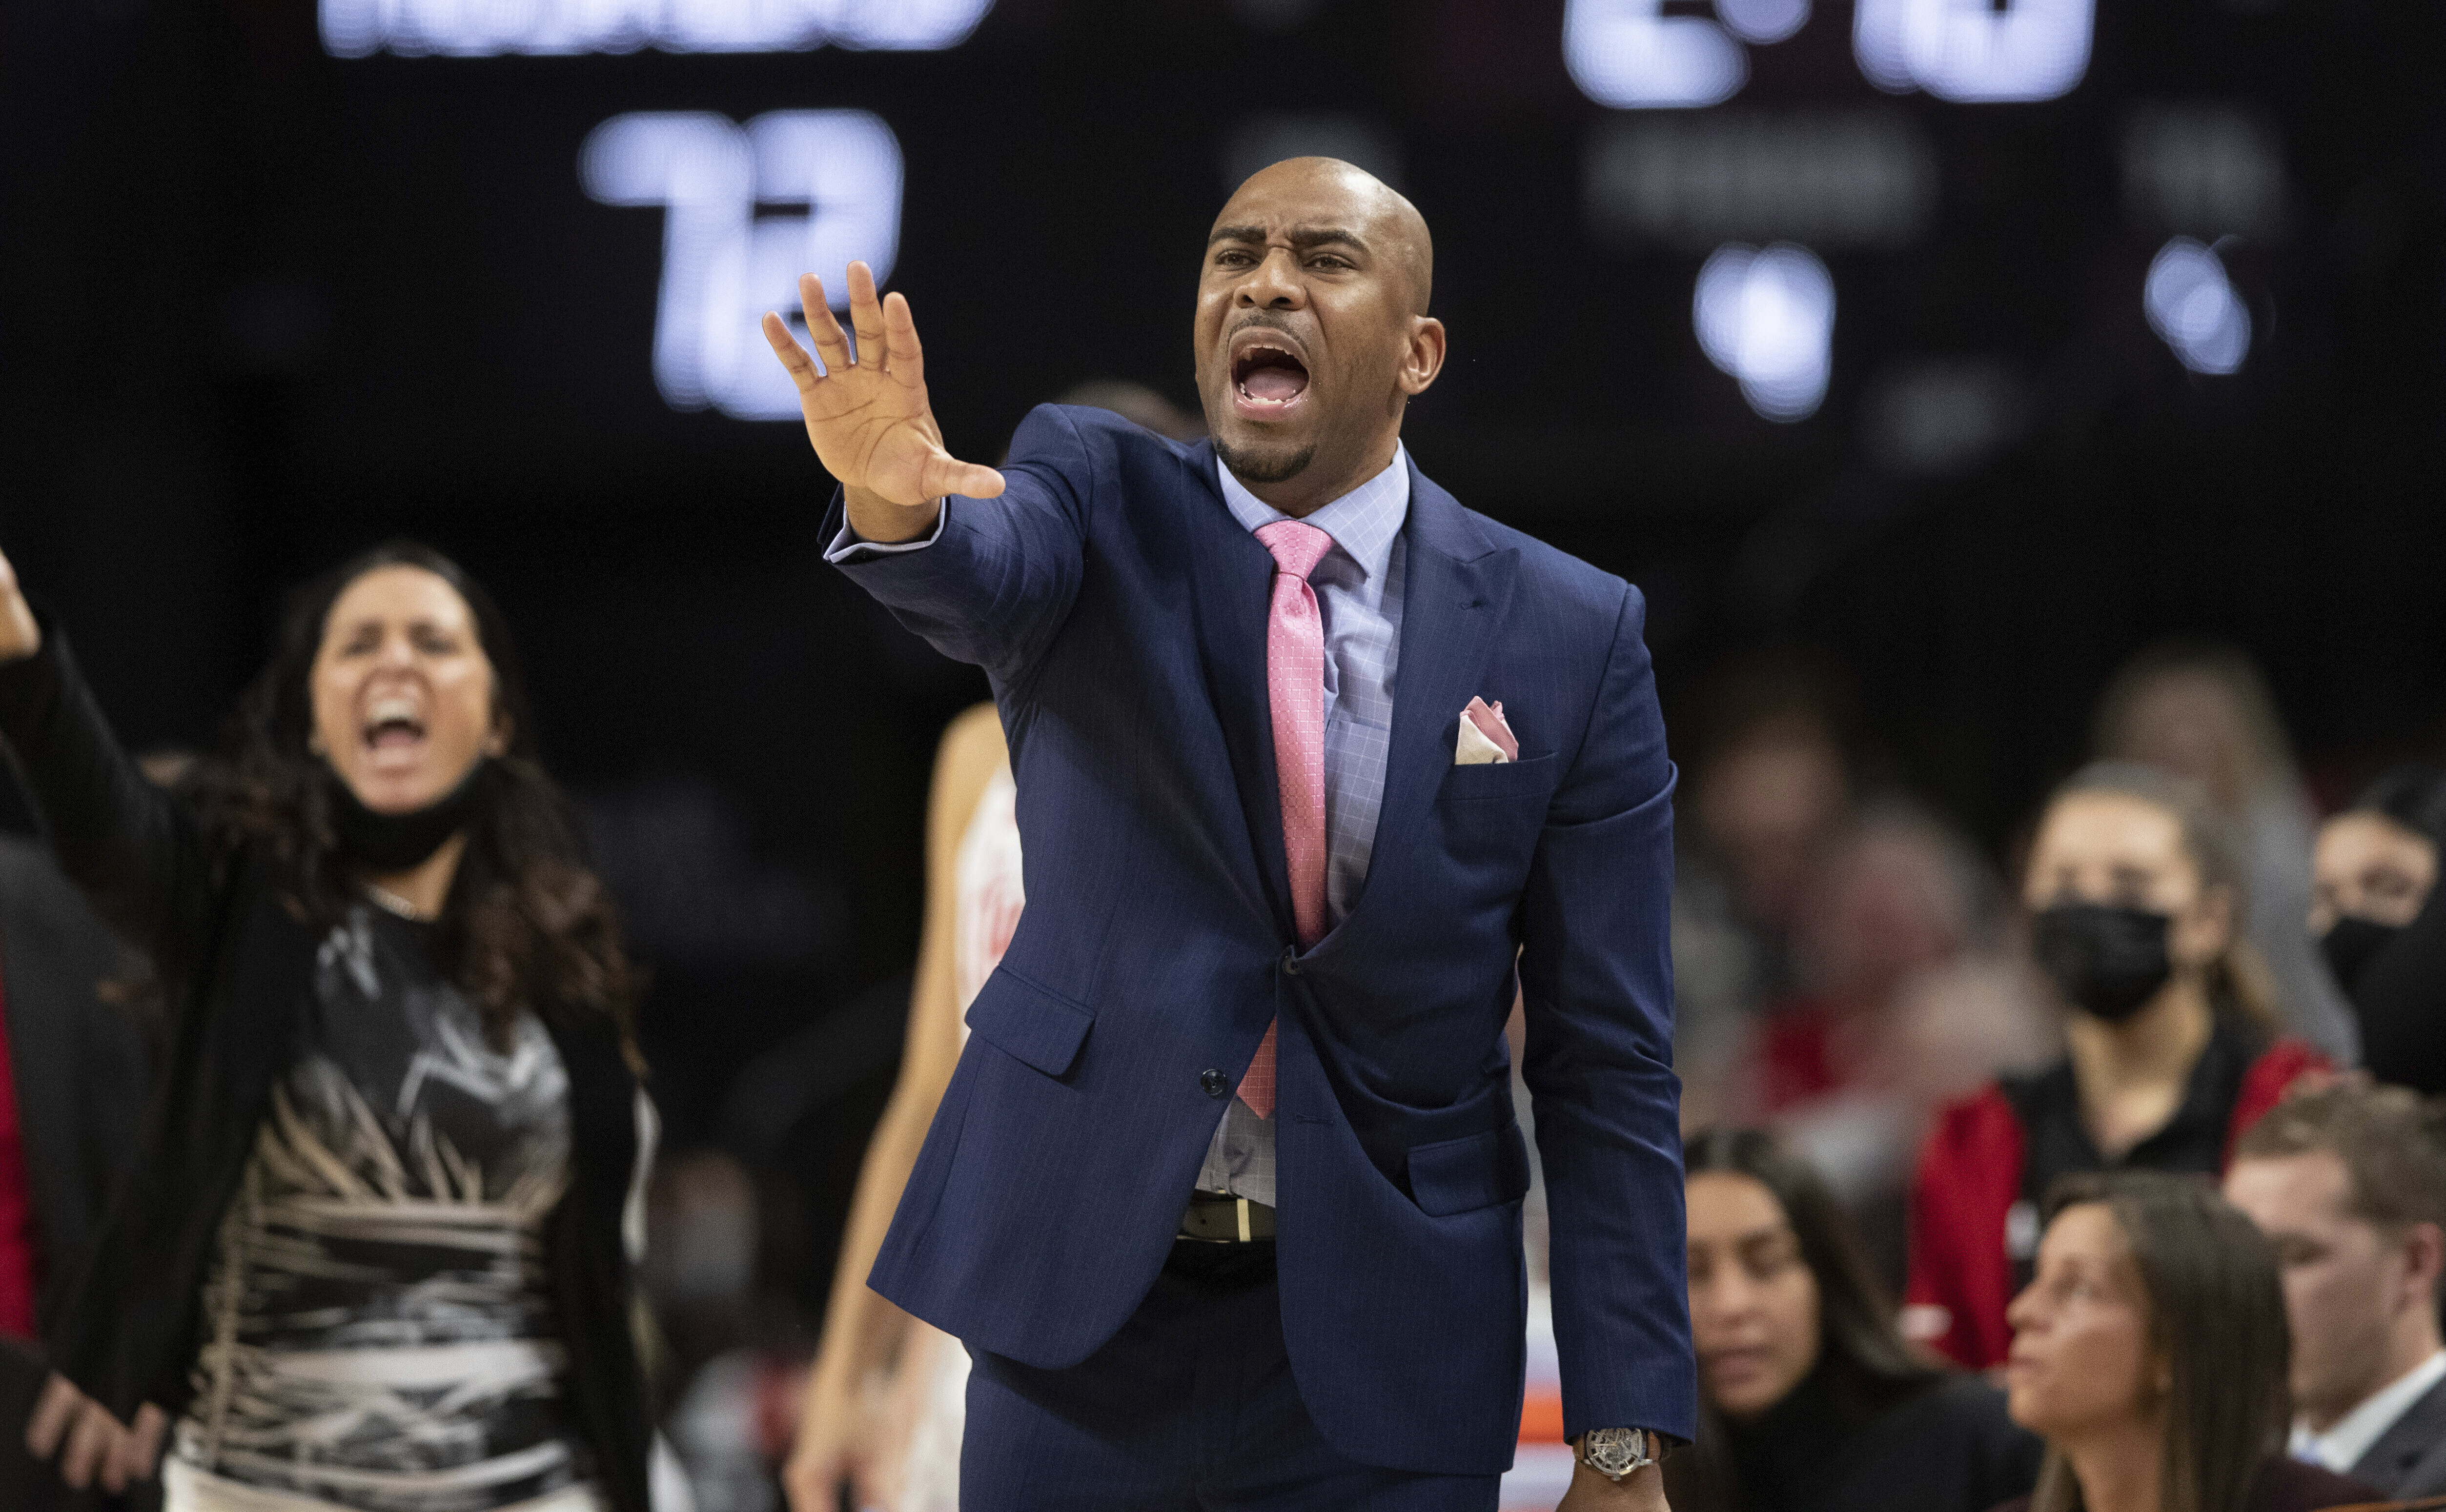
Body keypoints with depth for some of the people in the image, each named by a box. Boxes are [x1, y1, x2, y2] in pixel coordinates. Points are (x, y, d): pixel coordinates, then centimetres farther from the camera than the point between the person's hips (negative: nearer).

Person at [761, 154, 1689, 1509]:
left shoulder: (1569, 635, -1)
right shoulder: (1101, 505, 1)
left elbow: (1605, 1062, -2)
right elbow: (980, 575, -23)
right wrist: (899, 500, -48)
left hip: (1376, 1351, 0)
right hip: (1080, 1312, 1)